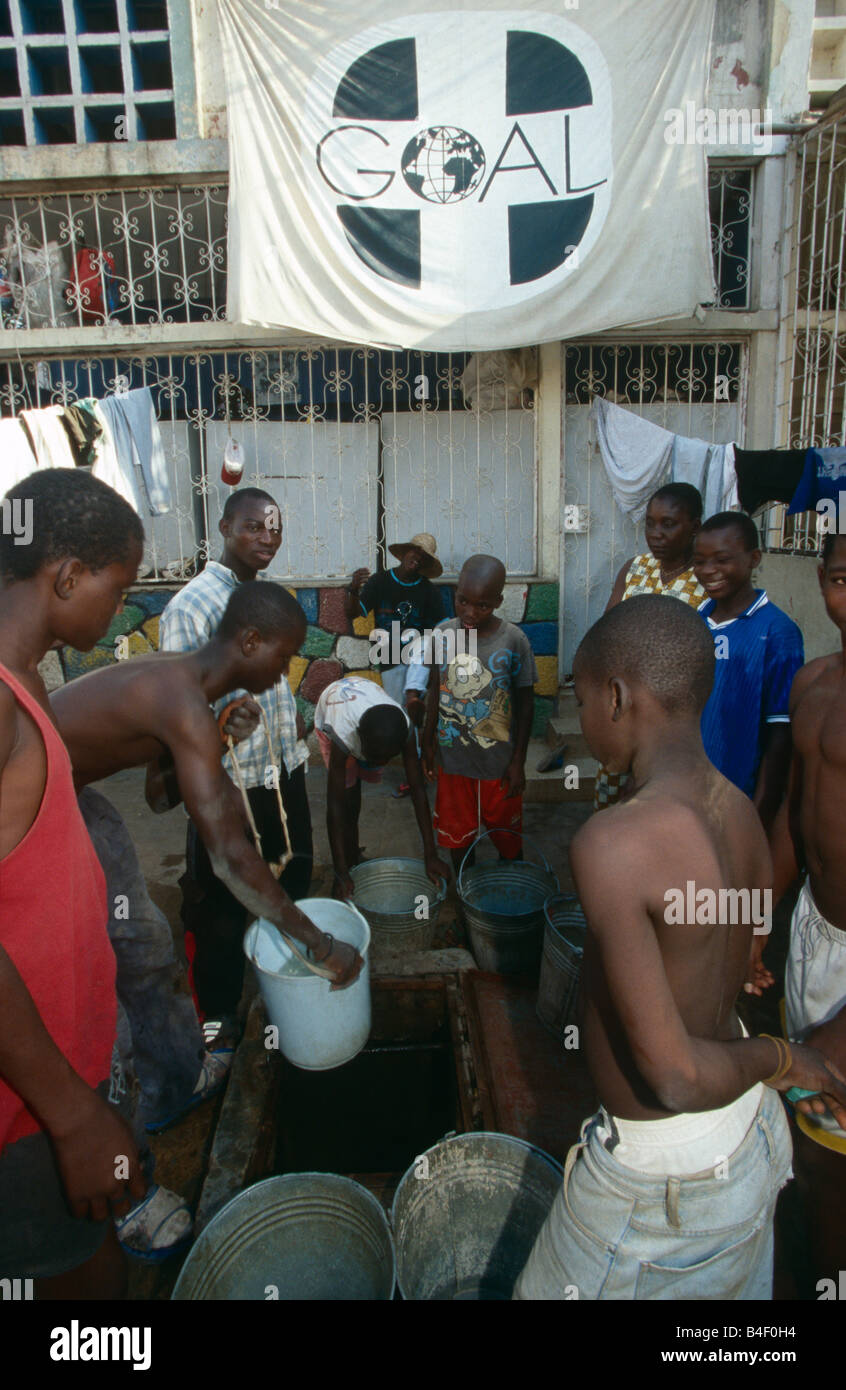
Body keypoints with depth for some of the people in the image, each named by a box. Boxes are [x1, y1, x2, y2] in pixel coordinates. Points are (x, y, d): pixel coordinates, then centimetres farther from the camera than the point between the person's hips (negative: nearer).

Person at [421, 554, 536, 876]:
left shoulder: (513, 641, -15)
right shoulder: (444, 634, -6)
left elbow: (525, 703, -7)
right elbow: (435, 692, 5)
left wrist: (518, 761, -6)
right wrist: (428, 746, 8)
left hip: (499, 762, -2)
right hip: (452, 758, 2)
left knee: (507, 834, 15)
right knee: (456, 833, 17)